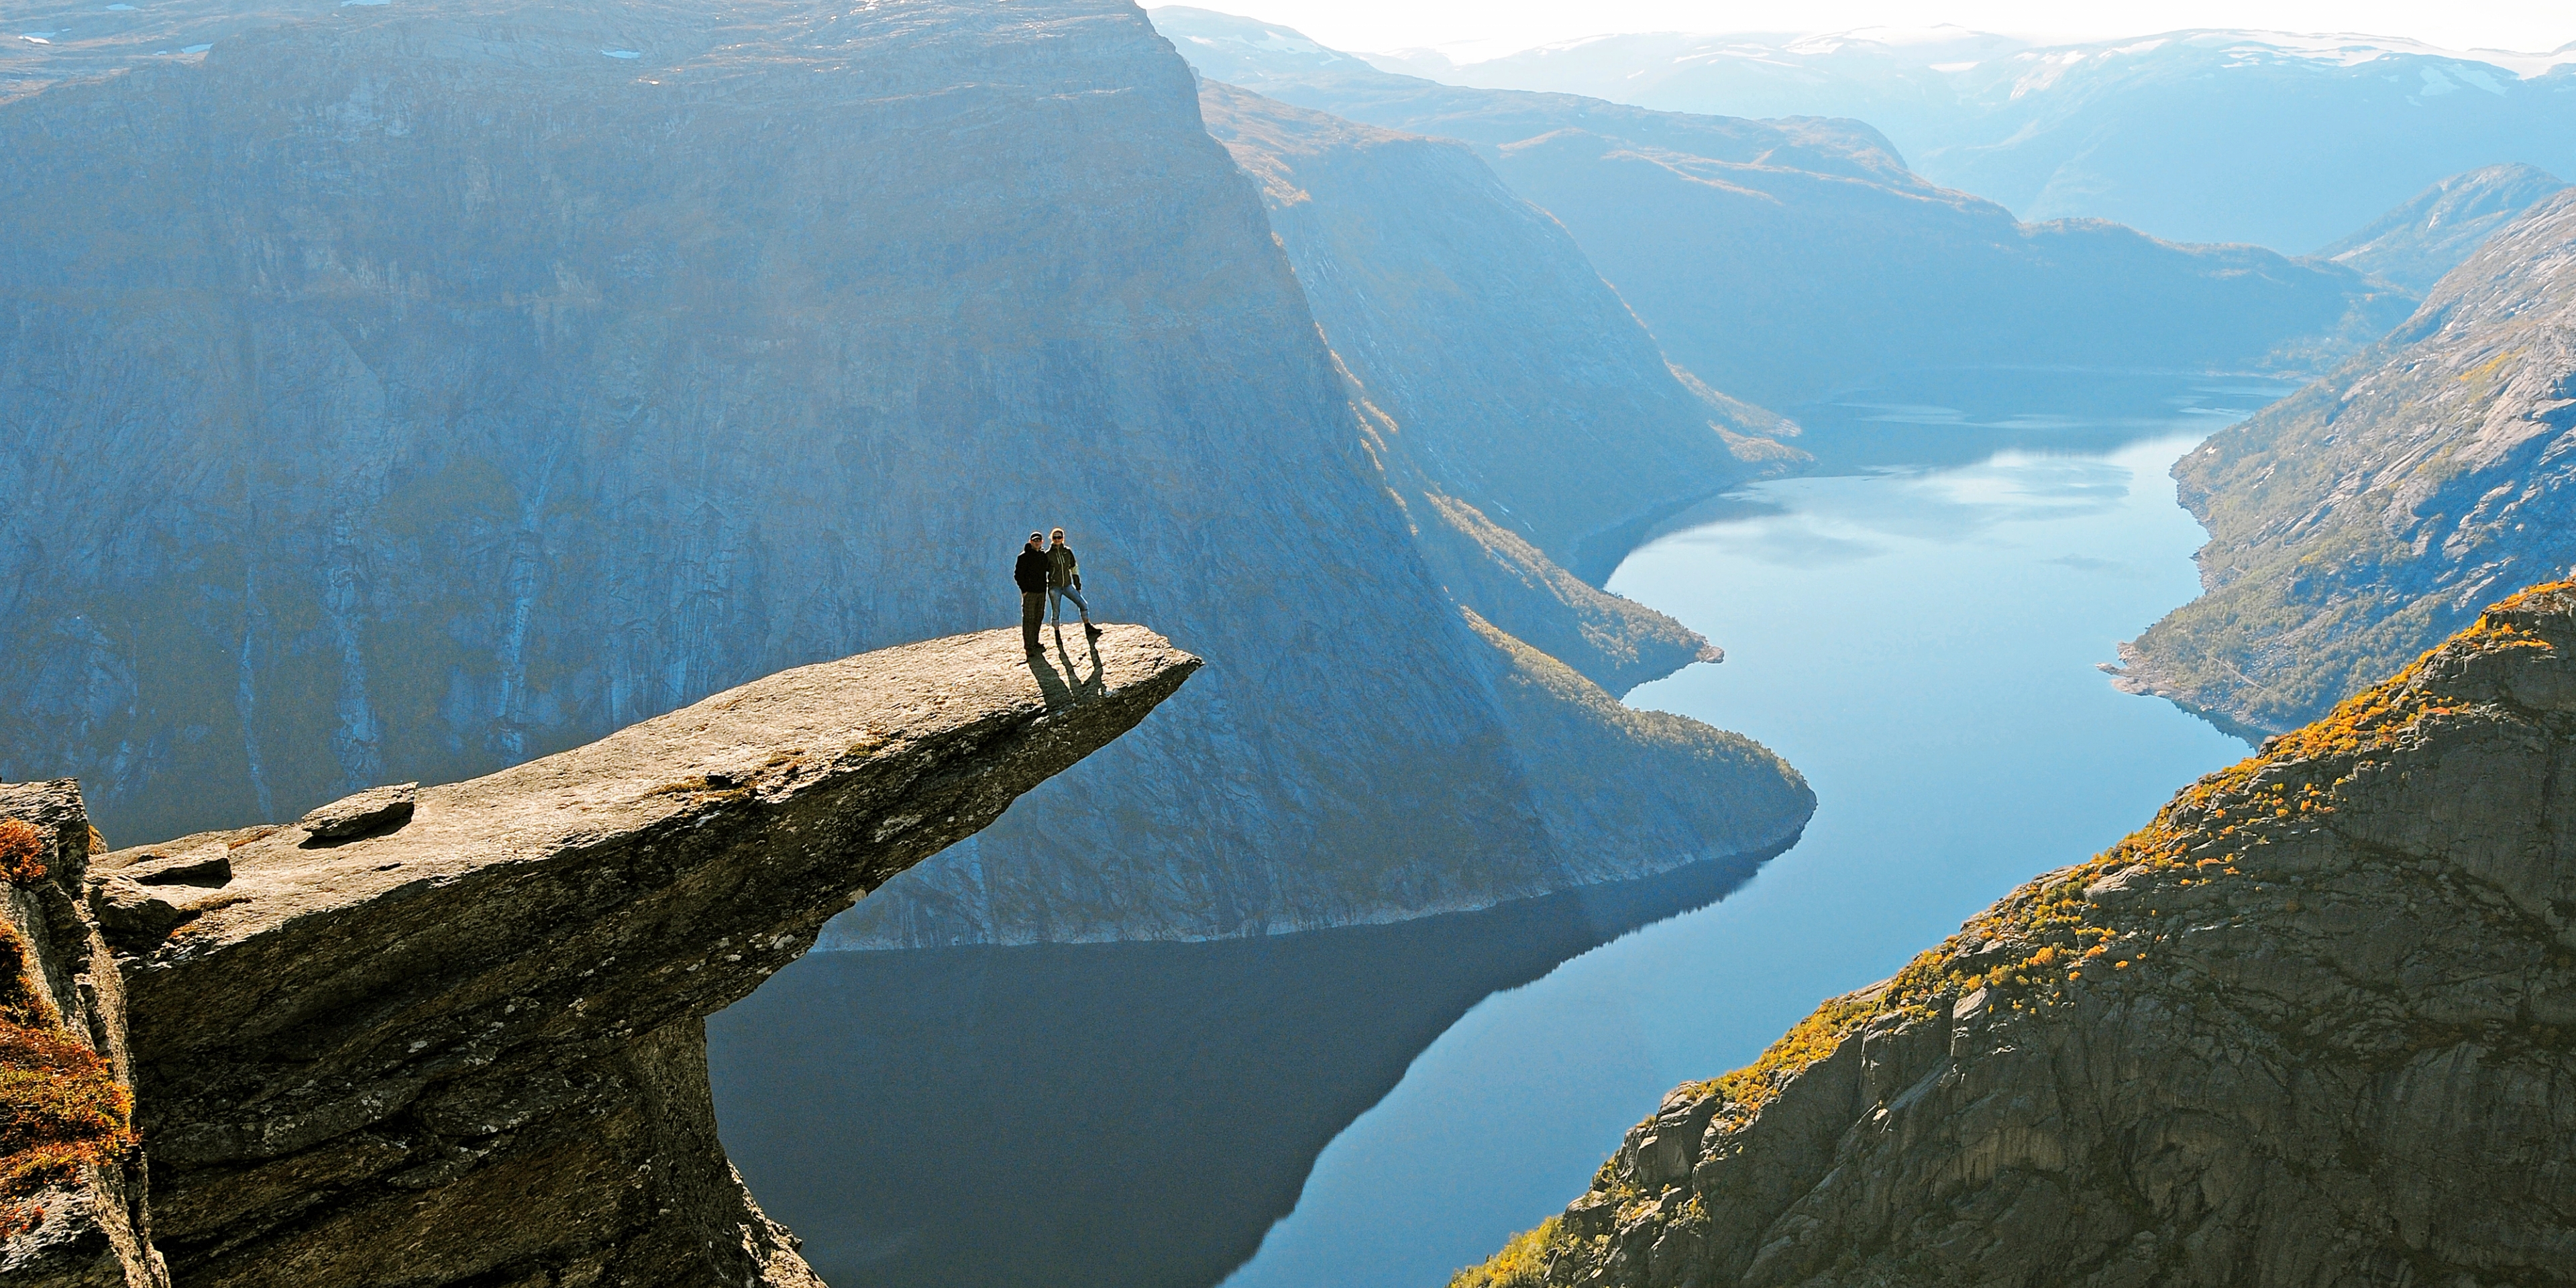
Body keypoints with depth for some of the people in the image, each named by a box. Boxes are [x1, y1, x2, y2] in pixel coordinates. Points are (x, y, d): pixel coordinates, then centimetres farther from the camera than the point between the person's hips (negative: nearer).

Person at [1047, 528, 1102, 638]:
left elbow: (1074, 568, 11)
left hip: (1068, 585, 3)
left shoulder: (1068, 551, 4)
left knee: (1083, 605, -3)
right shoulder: (1048, 554, -4)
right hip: (1054, 587, -3)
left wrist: (1078, 584, 10)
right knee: (1056, 612, 1)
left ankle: (1088, 628, 8)